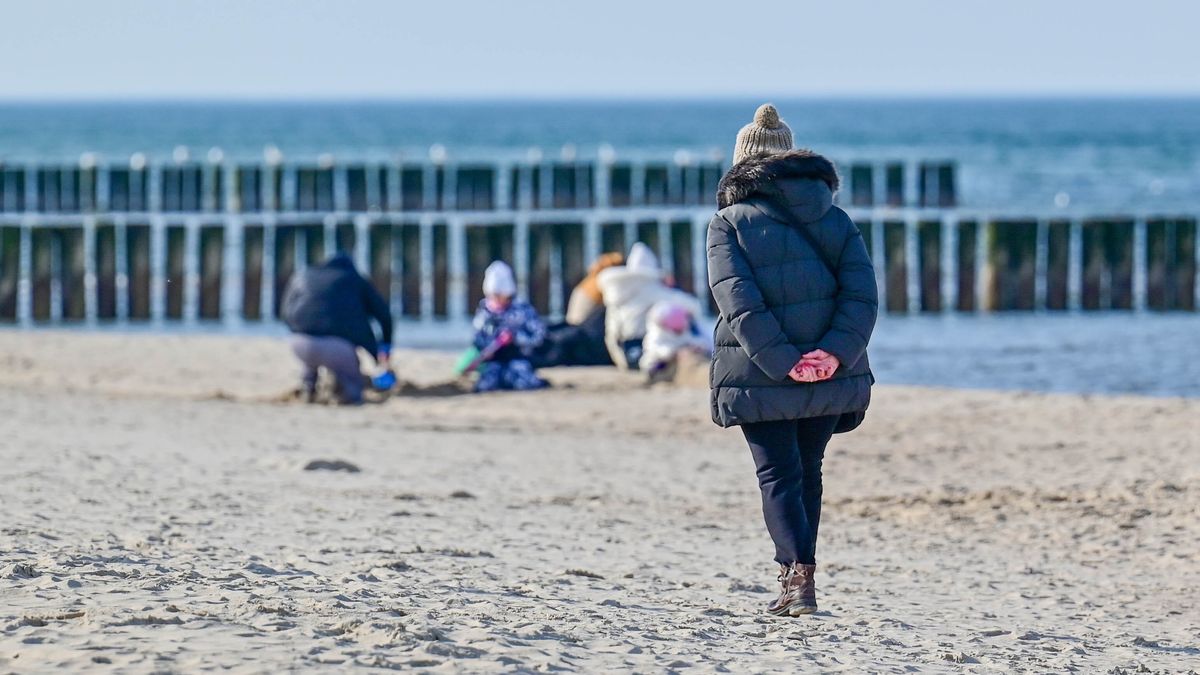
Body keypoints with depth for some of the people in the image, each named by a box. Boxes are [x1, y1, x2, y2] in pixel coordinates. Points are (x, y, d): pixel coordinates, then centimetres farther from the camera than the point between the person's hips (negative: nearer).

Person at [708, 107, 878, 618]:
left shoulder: (729, 224, -2)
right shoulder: (834, 218, 8)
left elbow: (739, 301, -14)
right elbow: (862, 294, -5)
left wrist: (783, 362, -17)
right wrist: (833, 352, -14)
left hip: (758, 378, -3)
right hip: (832, 376, 3)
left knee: (778, 475, 1)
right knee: (807, 471, 19)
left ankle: (798, 576, -16)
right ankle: (800, 572, 25)